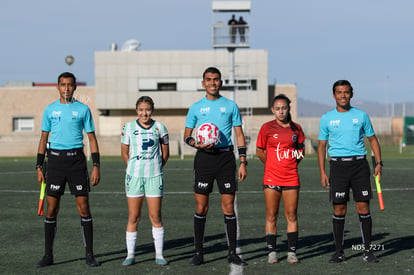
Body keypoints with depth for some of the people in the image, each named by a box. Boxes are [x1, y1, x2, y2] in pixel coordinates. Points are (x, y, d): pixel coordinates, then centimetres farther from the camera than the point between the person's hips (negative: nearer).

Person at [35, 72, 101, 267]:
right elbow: (44, 138, 13)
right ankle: (48, 255, 9)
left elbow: (92, 138, 6)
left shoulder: (83, 109, 4)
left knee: (83, 207, -2)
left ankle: (89, 254, 6)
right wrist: (39, 167, 6)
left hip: (76, 159, -1)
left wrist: (96, 166, -1)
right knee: (51, 208, 1)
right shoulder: (50, 110, 9)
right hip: (55, 159, 1)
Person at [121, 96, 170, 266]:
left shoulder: (159, 127, 3)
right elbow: (124, 152, 11)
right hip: (134, 176, 0)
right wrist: (135, 168, 9)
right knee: (133, 217, 2)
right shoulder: (129, 127, 3)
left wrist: (155, 168, 9)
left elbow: (165, 153, 12)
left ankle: (159, 254, 9)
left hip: (154, 176, 0)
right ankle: (130, 254, 9)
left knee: (155, 216, 1)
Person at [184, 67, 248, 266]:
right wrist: (196, 143, -12)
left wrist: (243, 162, 2)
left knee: (228, 206, -1)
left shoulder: (230, 106, 8)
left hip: (226, 156, 0)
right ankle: (198, 253, 7)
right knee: (201, 206, 0)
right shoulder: (196, 107, 8)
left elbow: (239, 135, 9)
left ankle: (232, 253, 7)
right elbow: (187, 136, 11)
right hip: (204, 158, 0)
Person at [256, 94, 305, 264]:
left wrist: (295, 159, 5)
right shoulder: (267, 128, -1)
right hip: (271, 178, -2)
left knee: (291, 215, 3)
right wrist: (272, 164, 7)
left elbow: (301, 148, 18)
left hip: (291, 178, 2)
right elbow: (259, 151, 6)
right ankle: (272, 252, 8)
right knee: (271, 216, 2)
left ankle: (292, 252, 8)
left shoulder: (296, 128, 6)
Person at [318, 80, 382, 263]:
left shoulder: (361, 116, 6)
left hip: (359, 163, 0)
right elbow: (322, 146, 10)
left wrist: (379, 163, 1)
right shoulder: (327, 119, 6)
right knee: (339, 210, -1)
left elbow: (372, 139, 13)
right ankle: (339, 251, 8)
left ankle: (367, 250, 7)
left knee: (363, 208, -2)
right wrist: (322, 172, 2)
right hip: (338, 165, 0)